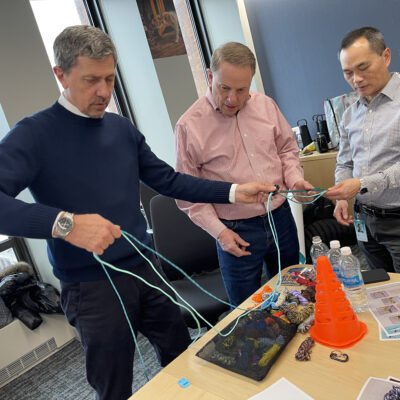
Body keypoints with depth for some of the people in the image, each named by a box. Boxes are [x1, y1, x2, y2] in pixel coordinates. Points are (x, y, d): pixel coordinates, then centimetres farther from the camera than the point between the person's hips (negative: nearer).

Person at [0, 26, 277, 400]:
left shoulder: (122, 128, 6)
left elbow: (168, 180, 8)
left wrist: (234, 191, 2)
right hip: (93, 287, -5)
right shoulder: (34, 134, -11)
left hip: (145, 270, 6)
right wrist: (64, 223, -37)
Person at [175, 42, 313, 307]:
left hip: (281, 218, 5)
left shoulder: (265, 105, 2)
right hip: (236, 231, -4)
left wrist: (294, 179, -5)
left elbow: (287, 148, 15)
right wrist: (218, 231, -14)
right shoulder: (190, 125, -11)